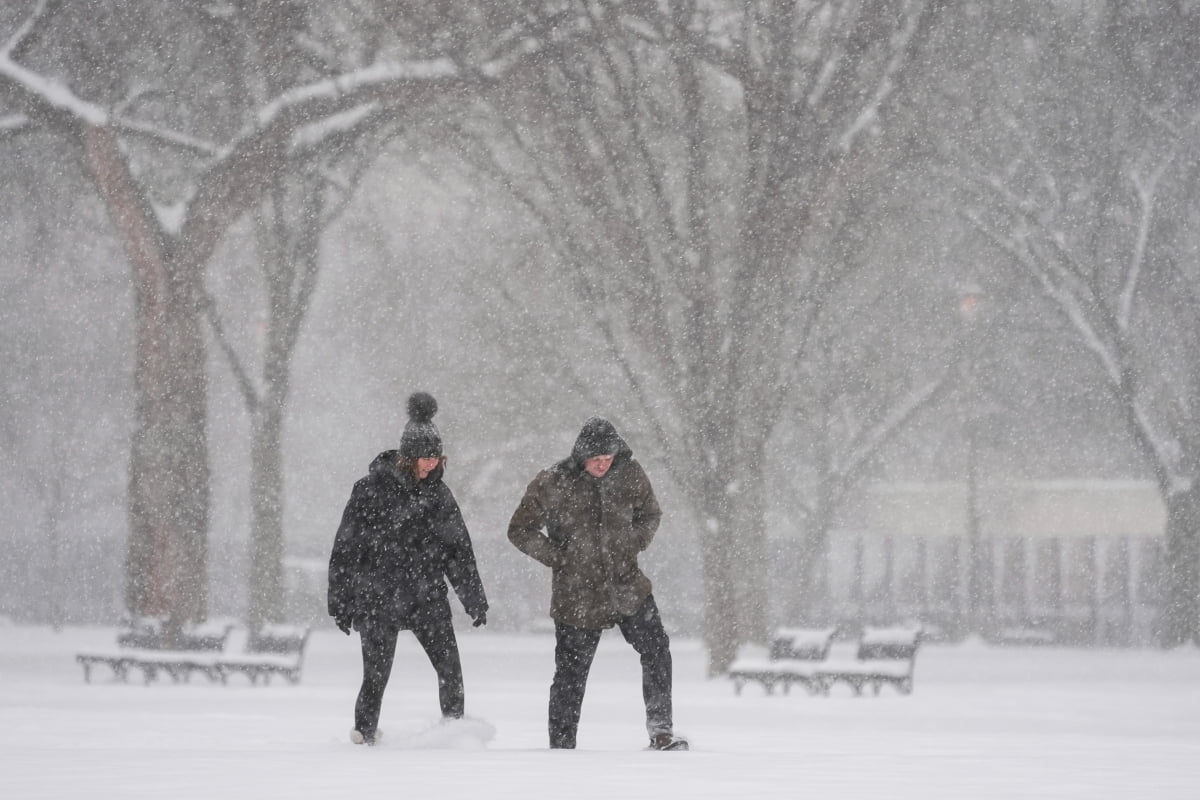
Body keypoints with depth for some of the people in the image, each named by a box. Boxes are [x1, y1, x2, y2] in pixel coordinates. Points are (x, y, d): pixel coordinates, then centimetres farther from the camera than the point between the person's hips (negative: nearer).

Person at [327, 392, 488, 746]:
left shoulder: (439, 494, 8)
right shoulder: (373, 489, -6)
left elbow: (459, 551, 15)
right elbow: (346, 547, -3)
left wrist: (475, 599, 13)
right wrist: (340, 601, -4)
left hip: (427, 597, 3)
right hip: (379, 597, -3)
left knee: (450, 668, -9)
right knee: (376, 675, -1)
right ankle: (364, 734, 19)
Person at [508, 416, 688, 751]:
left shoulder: (630, 474, -2)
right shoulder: (551, 484, -10)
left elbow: (651, 514, 15)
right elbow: (520, 531, 1)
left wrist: (635, 544, -1)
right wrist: (558, 558, -8)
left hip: (627, 586, 2)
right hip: (577, 595, -2)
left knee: (657, 651, -14)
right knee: (571, 675, 5)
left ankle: (660, 730, -7)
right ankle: (561, 747, 16)